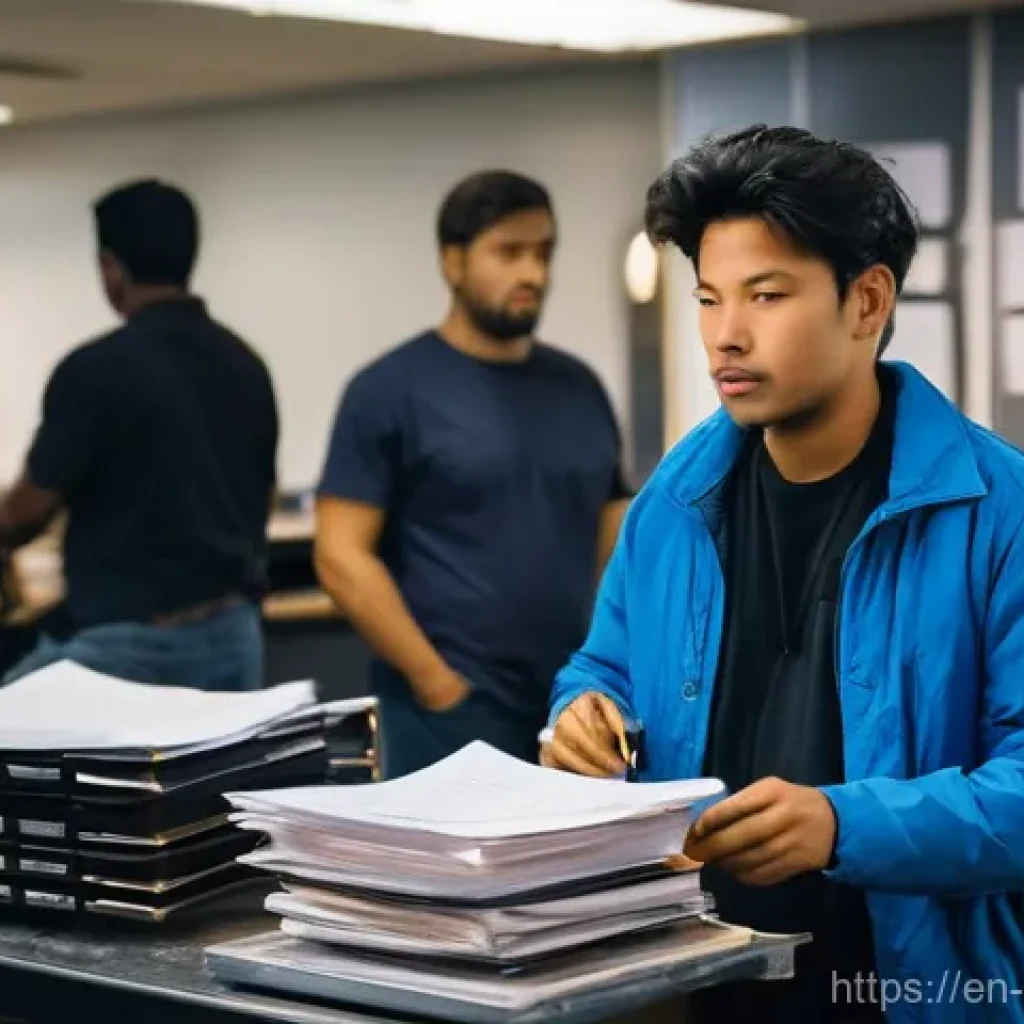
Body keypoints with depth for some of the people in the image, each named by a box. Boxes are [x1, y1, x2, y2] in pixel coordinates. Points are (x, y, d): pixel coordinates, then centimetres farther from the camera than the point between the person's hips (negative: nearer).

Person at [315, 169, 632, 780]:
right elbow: (343, 555, -9)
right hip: (452, 712, -5)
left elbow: (614, 536, 15)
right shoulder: (391, 390, -5)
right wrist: (436, 682, -14)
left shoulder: (579, 386, 11)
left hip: (575, 707, 5)